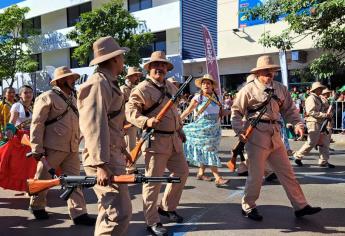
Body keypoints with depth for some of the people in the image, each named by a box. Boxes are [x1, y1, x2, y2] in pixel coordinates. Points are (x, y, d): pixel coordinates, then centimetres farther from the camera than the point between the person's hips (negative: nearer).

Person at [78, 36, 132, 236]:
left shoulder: (109, 83, 19)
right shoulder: (99, 83, -13)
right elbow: (94, 126, -23)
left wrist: (122, 150, 30)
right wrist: (101, 165, -28)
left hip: (113, 156, 11)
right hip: (105, 159, -11)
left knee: (110, 208, 19)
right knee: (119, 213, -14)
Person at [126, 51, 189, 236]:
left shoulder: (171, 87, 14)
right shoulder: (142, 89, -10)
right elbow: (130, 111, -13)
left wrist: (180, 128, 24)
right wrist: (146, 121, -29)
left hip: (173, 139, 9)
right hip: (155, 140, -8)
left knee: (182, 172, 16)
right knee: (153, 180, -3)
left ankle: (167, 207, 35)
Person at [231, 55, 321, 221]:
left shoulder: (280, 89, 10)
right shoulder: (249, 89, -6)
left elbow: (289, 109, 12)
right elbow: (236, 112, -4)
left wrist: (298, 123, -5)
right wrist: (240, 131, -15)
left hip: (275, 136, 6)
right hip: (256, 136, -5)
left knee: (287, 173, 11)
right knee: (256, 176, 3)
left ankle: (300, 206, 21)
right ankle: (248, 207, 23)